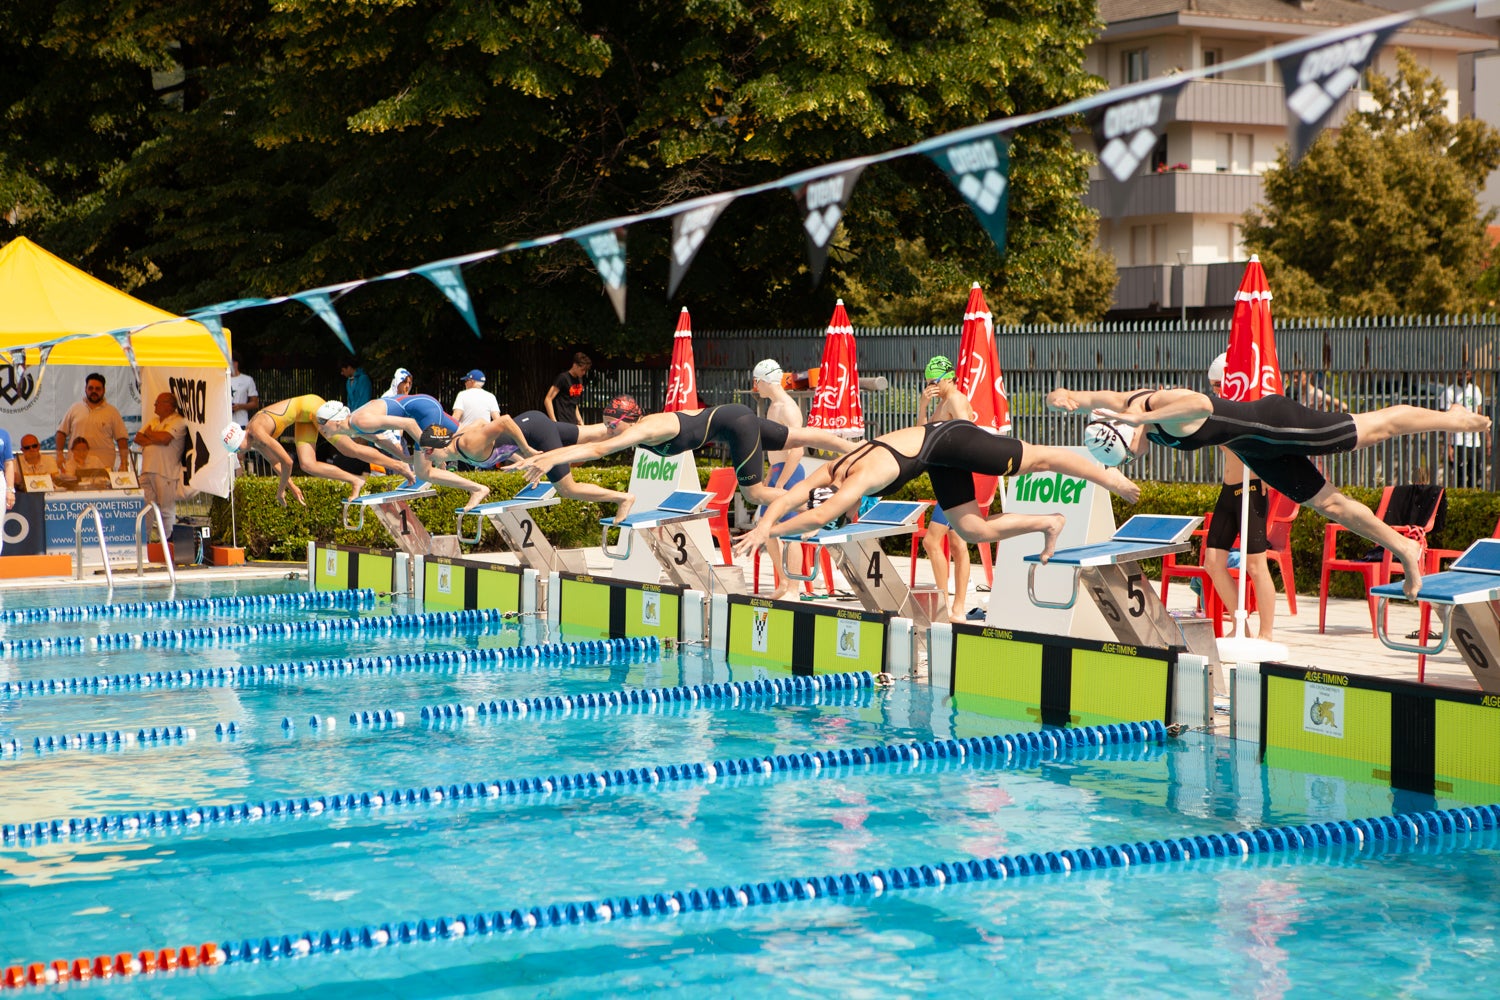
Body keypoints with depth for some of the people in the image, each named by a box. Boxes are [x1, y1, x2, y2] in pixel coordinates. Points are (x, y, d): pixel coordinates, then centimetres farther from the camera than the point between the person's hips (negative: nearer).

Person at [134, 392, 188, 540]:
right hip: (147, 471, 7)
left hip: (166, 473, -7)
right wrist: (154, 440, -6)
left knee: (167, 510, -4)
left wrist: (149, 433, 1)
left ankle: (167, 541, 1)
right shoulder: (153, 421, 22)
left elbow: (164, 438, -18)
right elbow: (138, 438, 13)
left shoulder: (178, 422, -4)